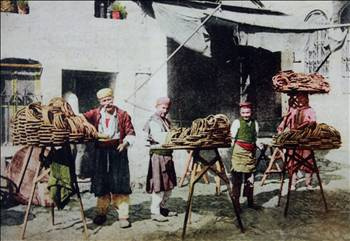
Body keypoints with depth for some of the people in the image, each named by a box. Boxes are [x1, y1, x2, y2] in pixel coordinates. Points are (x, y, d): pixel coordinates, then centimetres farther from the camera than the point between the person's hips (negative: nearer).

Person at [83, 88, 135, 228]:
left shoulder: (123, 115, 3)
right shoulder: (95, 114, 7)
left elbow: (130, 132, 3)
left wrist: (125, 143, -13)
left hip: (118, 153, -2)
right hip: (100, 153, 2)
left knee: (120, 184, -3)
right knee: (101, 184, 9)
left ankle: (123, 216, 3)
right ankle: (101, 213, 24)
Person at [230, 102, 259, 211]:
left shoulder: (255, 123, 12)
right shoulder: (237, 122, -3)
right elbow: (232, 138, -4)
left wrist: (259, 144, 7)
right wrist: (232, 152, -9)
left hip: (250, 153, 5)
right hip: (239, 152, -5)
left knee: (250, 176, 12)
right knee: (237, 176, -4)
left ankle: (250, 201, 23)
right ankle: (236, 201, 4)